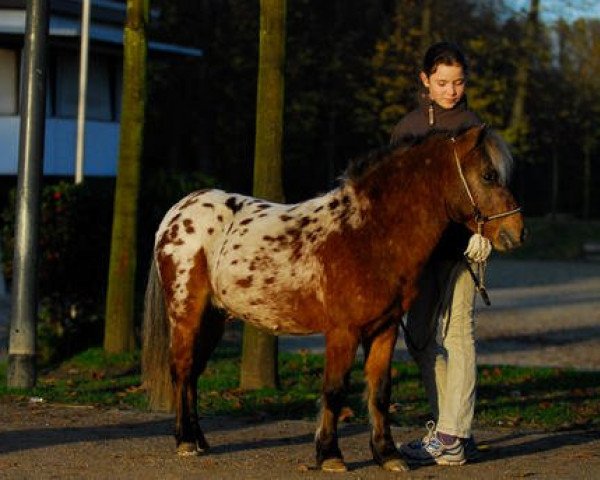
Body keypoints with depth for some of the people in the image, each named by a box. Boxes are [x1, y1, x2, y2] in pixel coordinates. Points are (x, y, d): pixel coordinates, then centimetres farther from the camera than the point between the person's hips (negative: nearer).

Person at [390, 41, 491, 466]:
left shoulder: (471, 126, -2)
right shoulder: (408, 126, 13)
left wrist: (482, 232, -23)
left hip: (459, 244, -6)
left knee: (455, 333, -9)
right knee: (422, 338, 8)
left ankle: (451, 439, -11)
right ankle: (449, 428, 16)